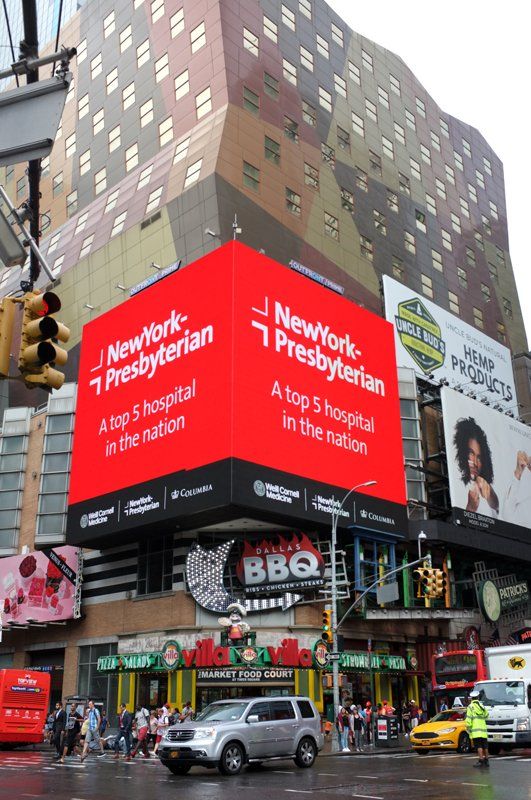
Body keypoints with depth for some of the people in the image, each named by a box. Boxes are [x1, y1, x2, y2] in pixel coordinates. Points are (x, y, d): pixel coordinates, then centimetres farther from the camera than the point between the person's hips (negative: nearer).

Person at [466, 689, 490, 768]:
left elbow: (468, 719, -12)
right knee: (485, 746, 13)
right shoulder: (482, 706, 11)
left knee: (479, 746, -8)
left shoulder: (471, 707, -6)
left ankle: (481, 761, -15)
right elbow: (486, 715, 23)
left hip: (475, 731, -6)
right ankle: (486, 760, 17)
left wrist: (468, 728, -7)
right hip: (483, 730, 6)